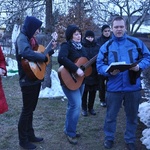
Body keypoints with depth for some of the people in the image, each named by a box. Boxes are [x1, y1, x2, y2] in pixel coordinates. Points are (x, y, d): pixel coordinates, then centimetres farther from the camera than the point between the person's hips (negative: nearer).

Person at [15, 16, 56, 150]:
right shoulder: (22, 38, -16)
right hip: (28, 80, -9)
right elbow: (25, 53, -37)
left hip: (36, 79, 9)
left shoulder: (32, 39, 13)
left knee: (31, 109, 17)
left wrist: (51, 48, 9)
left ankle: (30, 135, 31)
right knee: (27, 110, 1)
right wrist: (44, 57, -26)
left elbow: (38, 53, 19)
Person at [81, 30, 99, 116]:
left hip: (94, 72, 3)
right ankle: (84, 108, 18)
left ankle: (91, 108, 25)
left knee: (93, 91, 10)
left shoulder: (97, 47, 8)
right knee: (84, 91, 4)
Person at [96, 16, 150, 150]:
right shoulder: (106, 46, 3)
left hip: (133, 87, 1)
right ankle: (109, 138, 34)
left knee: (132, 116, 15)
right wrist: (109, 71, -22)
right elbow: (99, 65, -2)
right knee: (111, 115, 13)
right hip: (114, 87, 0)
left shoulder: (136, 42, 2)